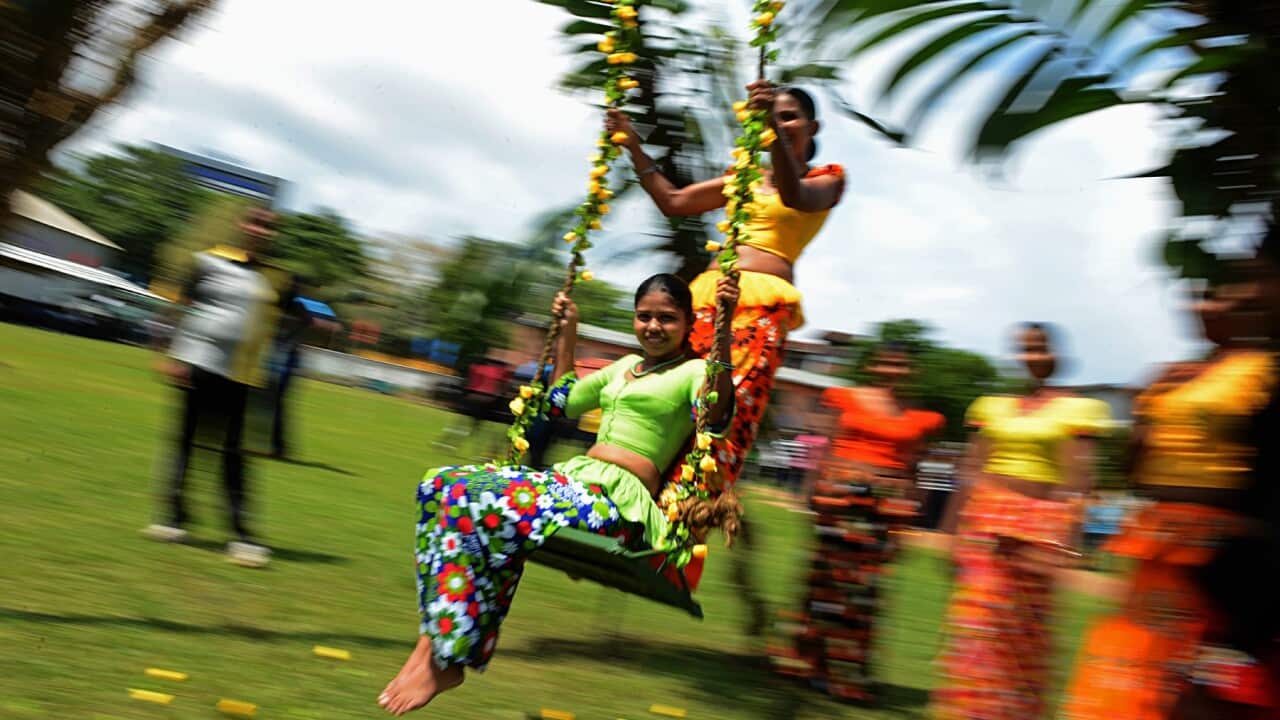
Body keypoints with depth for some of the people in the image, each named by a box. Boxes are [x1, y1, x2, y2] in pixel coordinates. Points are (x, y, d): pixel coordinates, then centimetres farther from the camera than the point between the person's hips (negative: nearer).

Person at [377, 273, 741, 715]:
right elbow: (564, 402, 40)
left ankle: (445, 658, -22)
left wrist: (724, 329, -27)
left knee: (478, 503, -29)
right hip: (572, 479, 9)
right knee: (441, 485, -9)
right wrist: (567, 334, 38)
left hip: (618, 499, -9)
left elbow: (716, 417, -20)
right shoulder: (625, 366, 27)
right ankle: (434, 636, -15)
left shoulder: (693, 372, 3)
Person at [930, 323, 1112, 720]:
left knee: (1026, 629, 5)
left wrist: (1059, 542, -16)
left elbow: (1075, 482, -8)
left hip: (1040, 523, -2)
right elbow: (970, 472, 11)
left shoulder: (1077, 410, 0)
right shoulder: (992, 406, 10)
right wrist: (950, 529, 10)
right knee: (976, 624, -2)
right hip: (985, 518, 3)